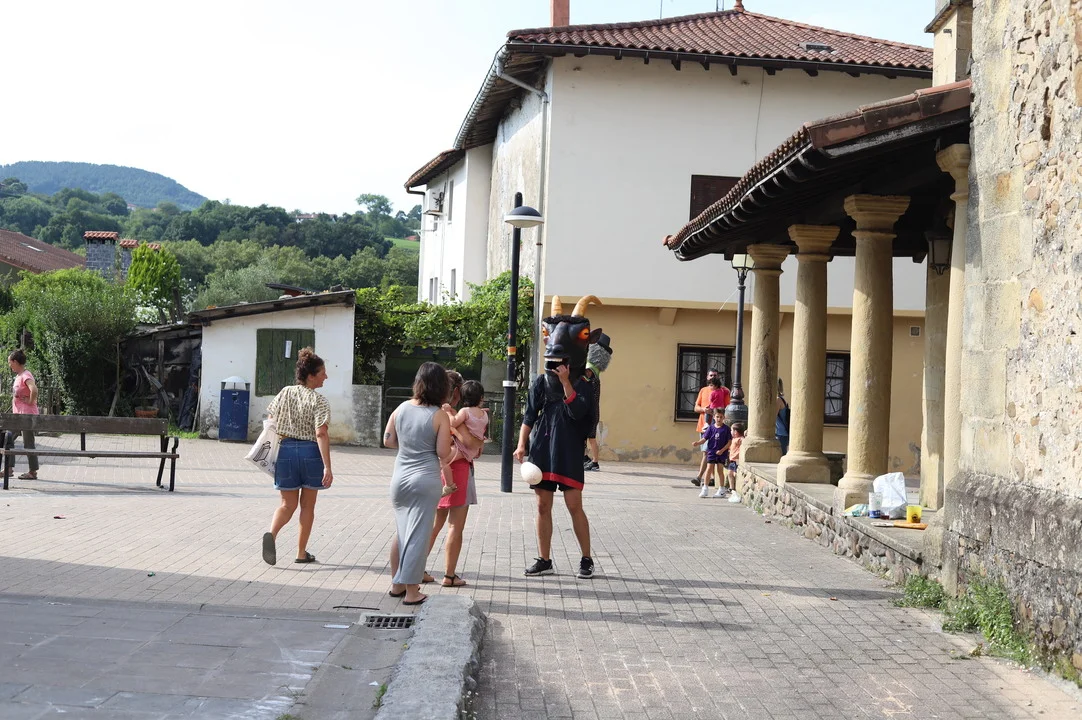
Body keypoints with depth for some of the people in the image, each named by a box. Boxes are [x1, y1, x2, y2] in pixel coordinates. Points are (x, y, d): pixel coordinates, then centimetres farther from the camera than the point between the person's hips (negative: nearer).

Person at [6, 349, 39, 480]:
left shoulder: (26, 375, -17)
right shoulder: (18, 376, 13)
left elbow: (34, 390, -35)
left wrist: (31, 401, -21)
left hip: (27, 415, -10)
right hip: (18, 415, 10)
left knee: (28, 443, -3)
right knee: (8, 439, 10)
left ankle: (33, 472, 5)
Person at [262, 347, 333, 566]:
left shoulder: (285, 393, 5)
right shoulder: (319, 401, -10)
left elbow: (270, 424, 9)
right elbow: (321, 435, -18)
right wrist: (327, 467, -18)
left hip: (285, 450, 4)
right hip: (310, 452, -4)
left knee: (288, 504, 12)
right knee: (307, 505, 12)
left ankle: (271, 533, -17)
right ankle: (302, 553, 16)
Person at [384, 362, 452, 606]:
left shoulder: (402, 409, 1)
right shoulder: (440, 416, -11)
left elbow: (388, 440, 8)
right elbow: (443, 454, -11)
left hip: (400, 478, 5)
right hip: (426, 479, -5)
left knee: (402, 531, 19)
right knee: (418, 535, 2)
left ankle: (396, 584, 29)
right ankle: (411, 592, 7)